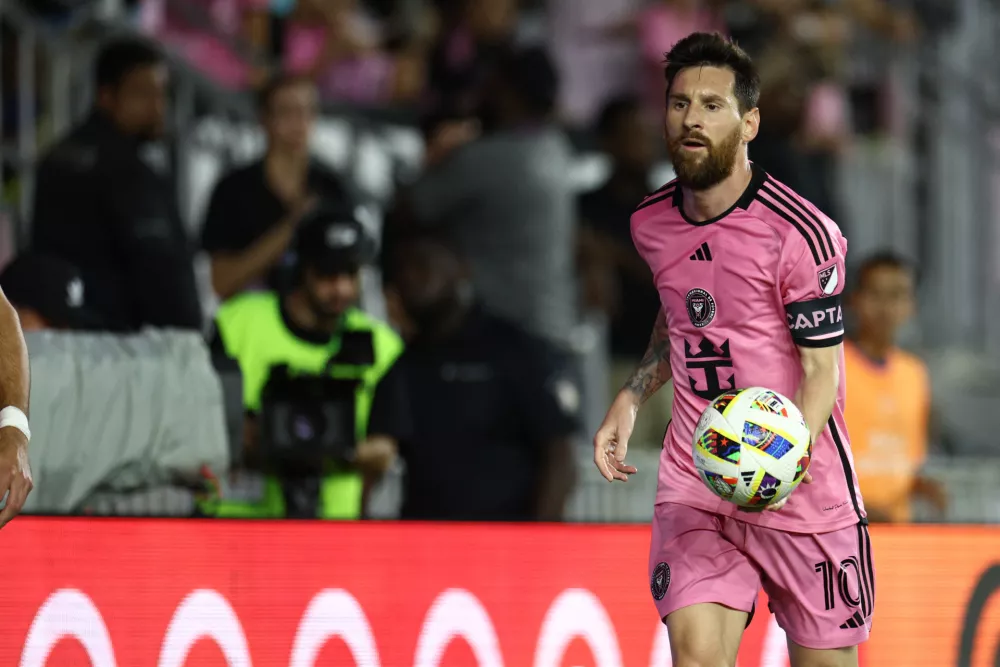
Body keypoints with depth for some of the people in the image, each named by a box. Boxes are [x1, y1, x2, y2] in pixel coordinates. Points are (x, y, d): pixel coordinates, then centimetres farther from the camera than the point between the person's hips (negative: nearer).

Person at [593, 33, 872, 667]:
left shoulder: (802, 232, -14)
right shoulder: (652, 223, 5)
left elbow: (822, 370, -13)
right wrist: (631, 399, 11)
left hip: (802, 495, -3)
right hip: (693, 483, 3)